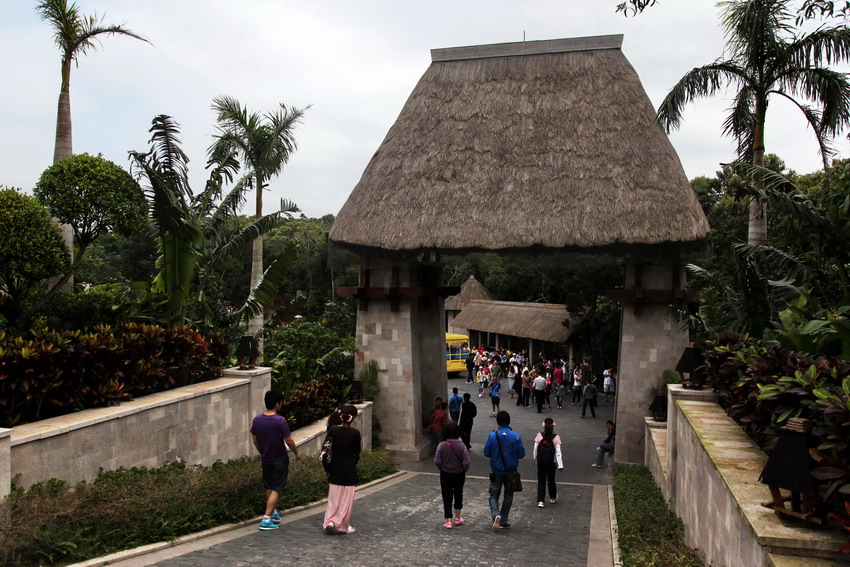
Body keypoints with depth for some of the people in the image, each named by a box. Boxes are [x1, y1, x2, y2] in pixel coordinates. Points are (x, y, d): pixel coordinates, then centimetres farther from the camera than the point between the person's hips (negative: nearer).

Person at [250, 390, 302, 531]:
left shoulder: (257, 420, -5)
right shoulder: (280, 421, -22)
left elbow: (255, 440, 5)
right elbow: (289, 441, -16)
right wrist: (296, 453, 2)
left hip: (265, 459, 6)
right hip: (280, 459, -6)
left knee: (269, 487, 21)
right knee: (276, 489, 1)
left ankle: (273, 513, 36)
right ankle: (266, 519, -4)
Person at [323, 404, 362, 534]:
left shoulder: (333, 430, -7)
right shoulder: (355, 433, -13)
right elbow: (357, 454, -3)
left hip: (335, 469, 3)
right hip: (349, 470, -3)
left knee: (333, 497, 15)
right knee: (346, 499, 8)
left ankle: (330, 521, 3)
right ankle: (343, 526, 13)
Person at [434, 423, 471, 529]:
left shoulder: (441, 445, -12)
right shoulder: (462, 445, -12)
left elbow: (437, 461, -9)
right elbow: (466, 463, -11)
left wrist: (442, 468, 9)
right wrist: (464, 471, 7)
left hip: (445, 475, -1)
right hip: (459, 475, 1)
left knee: (447, 497, 7)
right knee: (458, 495, 21)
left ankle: (448, 521, 3)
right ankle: (457, 518, 29)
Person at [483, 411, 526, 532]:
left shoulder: (492, 436, -12)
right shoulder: (515, 436, -11)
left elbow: (486, 453, -7)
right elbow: (522, 454, -7)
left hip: (496, 472, -1)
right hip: (511, 472, 1)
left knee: (493, 496, 10)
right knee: (508, 496, 17)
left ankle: (496, 514, -16)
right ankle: (503, 521, 19)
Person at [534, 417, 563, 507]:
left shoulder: (539, 436, -10)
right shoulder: (556, 438, -12)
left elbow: (535, 450, -4)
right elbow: (558, 452, -13)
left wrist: (536, 460, 10)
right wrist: (560, 465, -10)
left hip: (540, 462, 0)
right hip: (551, 463, 0)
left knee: (541, 481, 8)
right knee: (551, 480, 18)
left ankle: (540, 501, 1)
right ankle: (553, 498, 37)